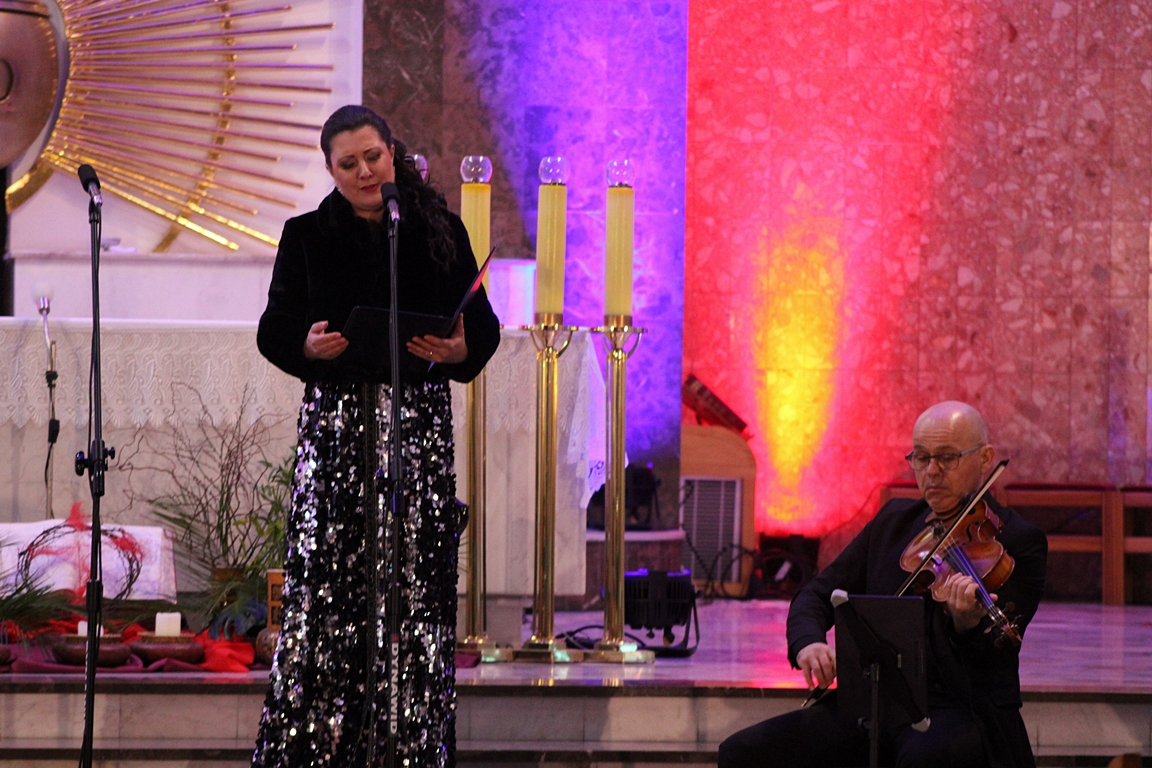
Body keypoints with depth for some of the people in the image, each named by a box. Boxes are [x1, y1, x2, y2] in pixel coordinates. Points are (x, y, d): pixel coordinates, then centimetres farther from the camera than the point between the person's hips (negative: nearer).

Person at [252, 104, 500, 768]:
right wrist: (309, 346, -14)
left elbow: (483, 324, 7)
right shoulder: (307, 237, 10)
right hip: (335, 420, 0)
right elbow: (274, 328, 8)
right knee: (325, 576, -6)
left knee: (415, 581, -4)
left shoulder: (440, 232, 9)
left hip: (420, 419, 0)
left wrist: (458, 349, -14)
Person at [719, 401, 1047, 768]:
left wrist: (969, 625, -38)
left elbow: (996, 657, -14)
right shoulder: (894, 520, 15)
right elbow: (819, 594, 15)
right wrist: (806, 642, -9)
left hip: (964, 714, -5)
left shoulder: (1020, 541, -3)